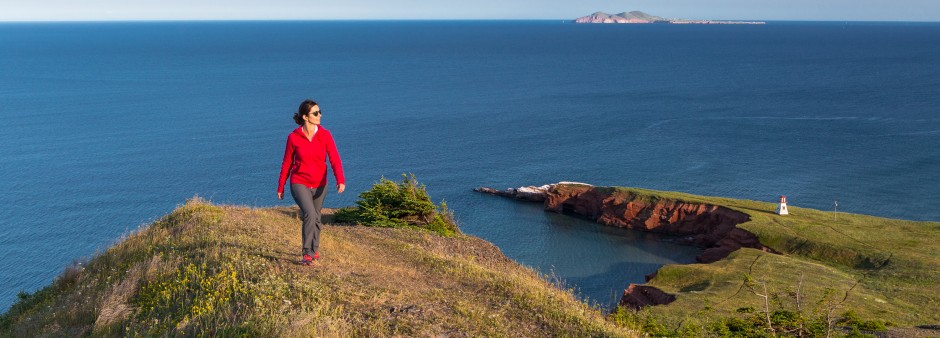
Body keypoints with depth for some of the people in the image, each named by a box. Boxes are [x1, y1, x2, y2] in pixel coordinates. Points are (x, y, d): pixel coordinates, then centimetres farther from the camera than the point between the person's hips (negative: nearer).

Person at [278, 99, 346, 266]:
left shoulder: (325, 135, -8)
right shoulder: (293, 137, -10)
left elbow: (335, 159, -15)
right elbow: (287, 163, 0)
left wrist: (340, 180, -31)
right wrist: (280, 187, 6)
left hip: (319, 185, 3)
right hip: (300, 184, -3)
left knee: (316, 219, 16)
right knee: (310, 214, -22)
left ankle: (314, 250, 40)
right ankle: (307, 254, -11)